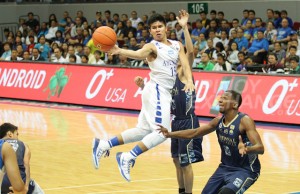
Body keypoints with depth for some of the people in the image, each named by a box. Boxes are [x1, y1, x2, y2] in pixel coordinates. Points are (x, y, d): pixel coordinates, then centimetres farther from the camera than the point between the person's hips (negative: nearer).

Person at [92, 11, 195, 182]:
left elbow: (185, 64, 0)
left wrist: (189, 81, -20)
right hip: (157, 91, -8)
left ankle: (104, 145, 17)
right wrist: (120, 51, -50)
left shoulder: (177, 45, 13)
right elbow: (139, 54, -29)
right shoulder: (152, 47, -8)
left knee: (143, 130, 12)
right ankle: (128, 158, -16)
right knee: (161, 132, -18)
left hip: (165, 92, 8)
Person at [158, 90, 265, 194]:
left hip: (245, 170, -8)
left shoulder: (244, 121, -22)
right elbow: (194, 133, 12)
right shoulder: (219, 120, -1)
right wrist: (169, 134, 7)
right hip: (225, 167, 8)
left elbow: (260, 148, -31)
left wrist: (246, 149, -52)